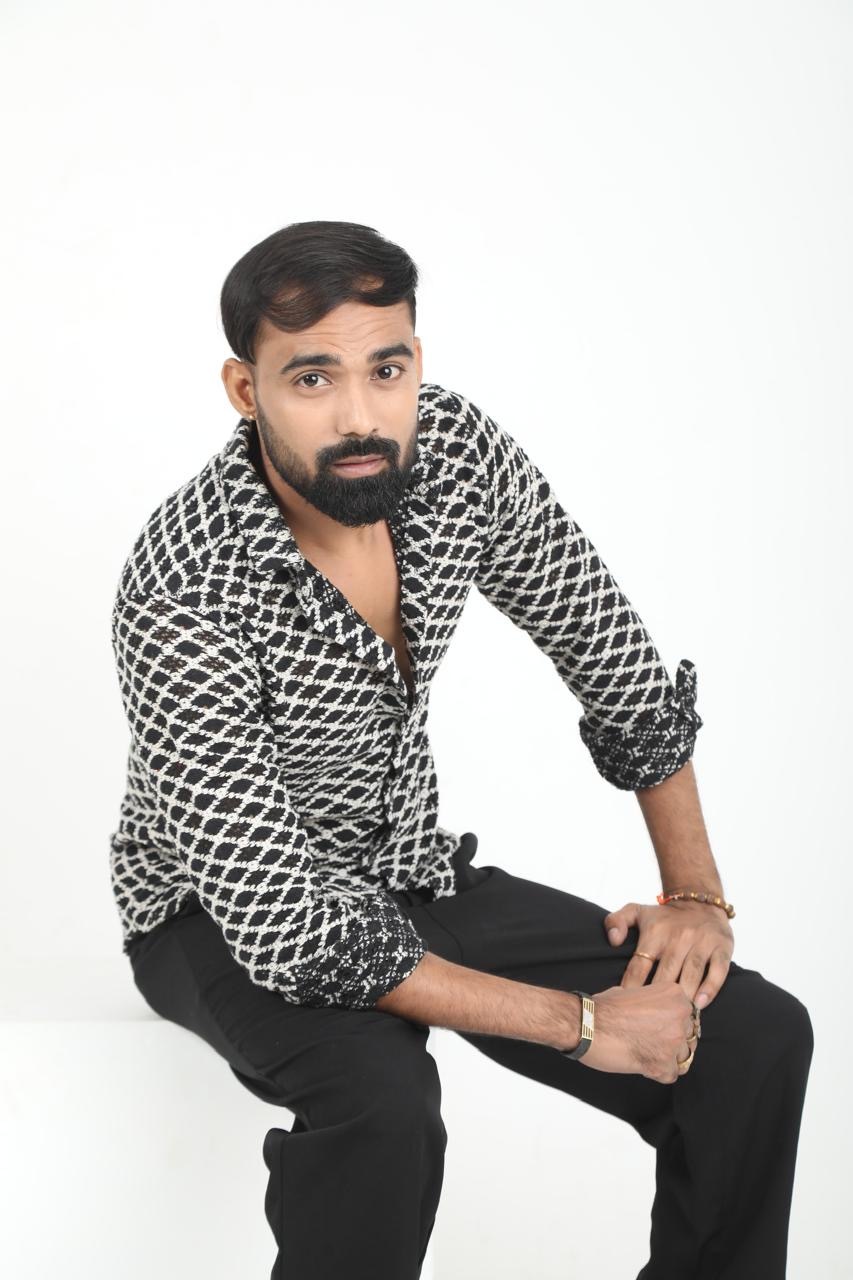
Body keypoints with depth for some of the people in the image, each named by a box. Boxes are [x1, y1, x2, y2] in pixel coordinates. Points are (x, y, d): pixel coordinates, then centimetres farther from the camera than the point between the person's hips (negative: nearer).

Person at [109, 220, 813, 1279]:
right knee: (384, 1101, -38)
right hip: (226, 916, -5)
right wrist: (579, 1022, -27)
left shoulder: (453, 447, -13)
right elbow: (281, 923, -30)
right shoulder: (181, 591, -30)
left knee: (761, 1036, -9)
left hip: (415, 873, 5)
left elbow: (613, 654, 0)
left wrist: (696, 893, -5)